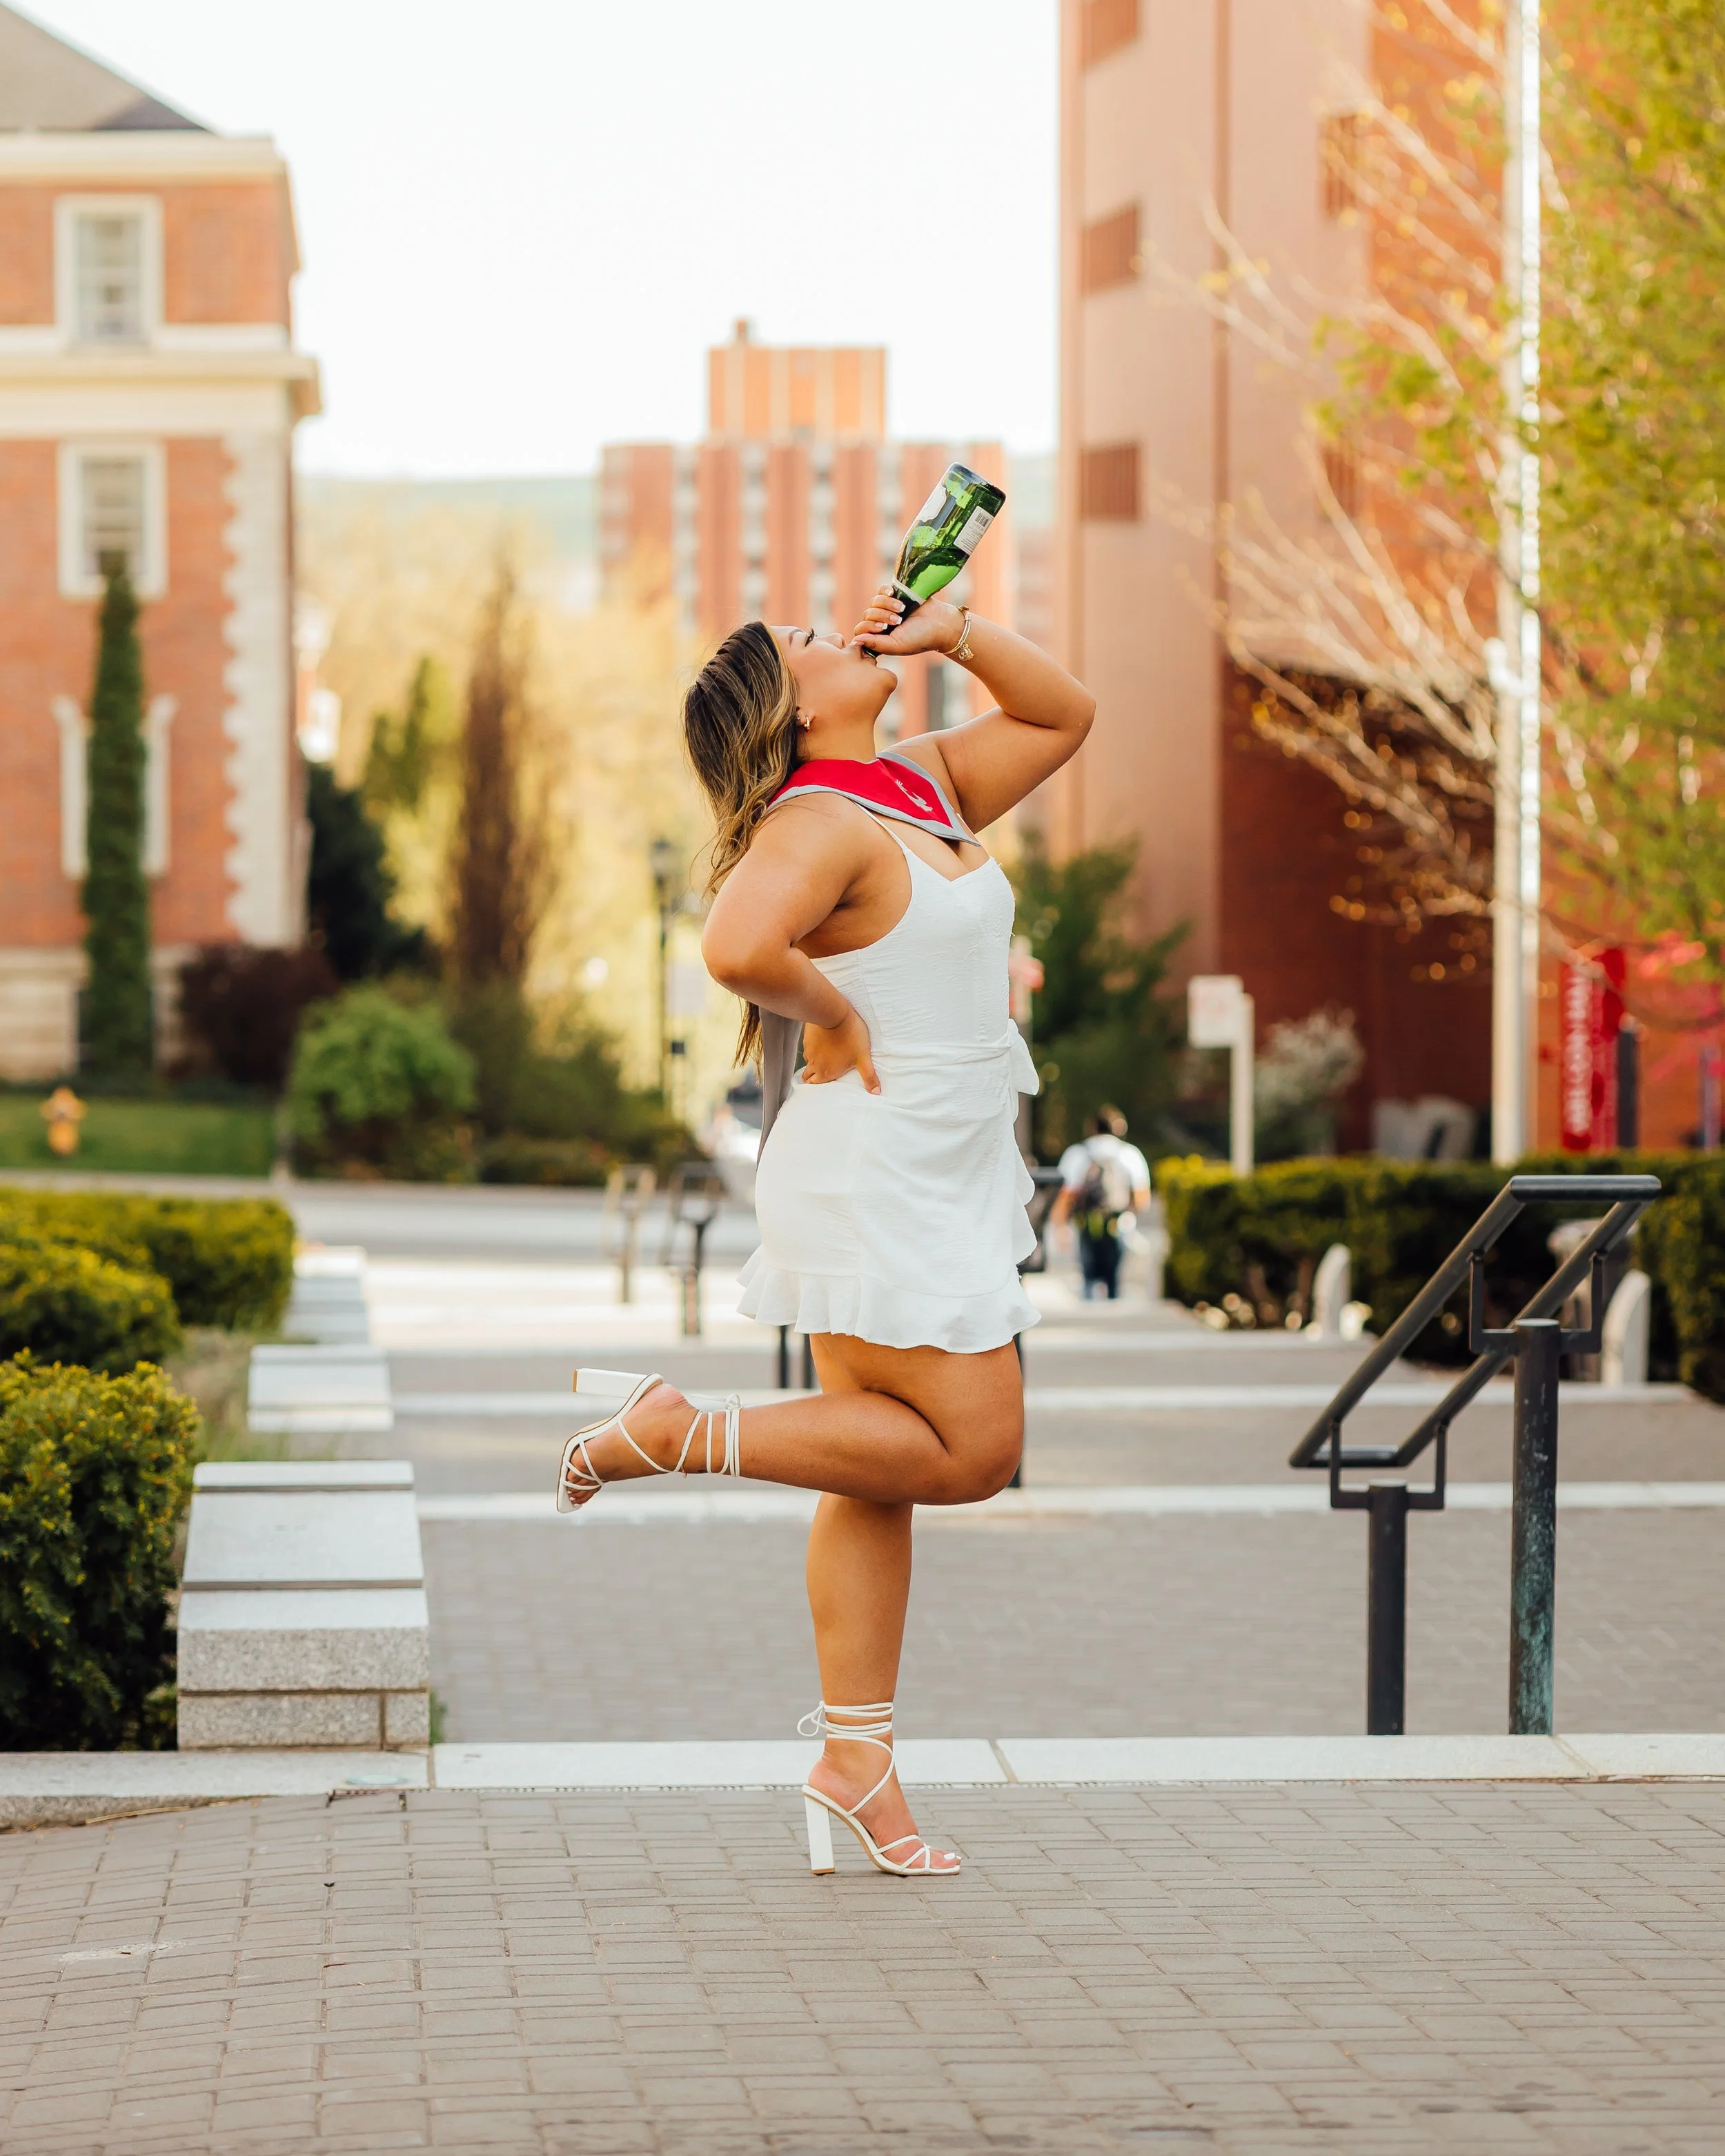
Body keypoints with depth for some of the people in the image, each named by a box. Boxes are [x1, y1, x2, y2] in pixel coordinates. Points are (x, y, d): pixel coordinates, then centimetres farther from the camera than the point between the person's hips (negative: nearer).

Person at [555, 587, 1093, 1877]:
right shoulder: (818, 827, -15)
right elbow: (738, 946, -34)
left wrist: (955, 633, 10)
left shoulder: (926, 788, 12)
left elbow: (1064, 716, 23)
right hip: (874, 1175, -9)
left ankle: (856, 1763, 11)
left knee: (883, 1468, 8)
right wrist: (833, 1016, -17)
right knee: (970, 1448, -8)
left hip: (942, 1179, 9)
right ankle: (677, 1434, -4)